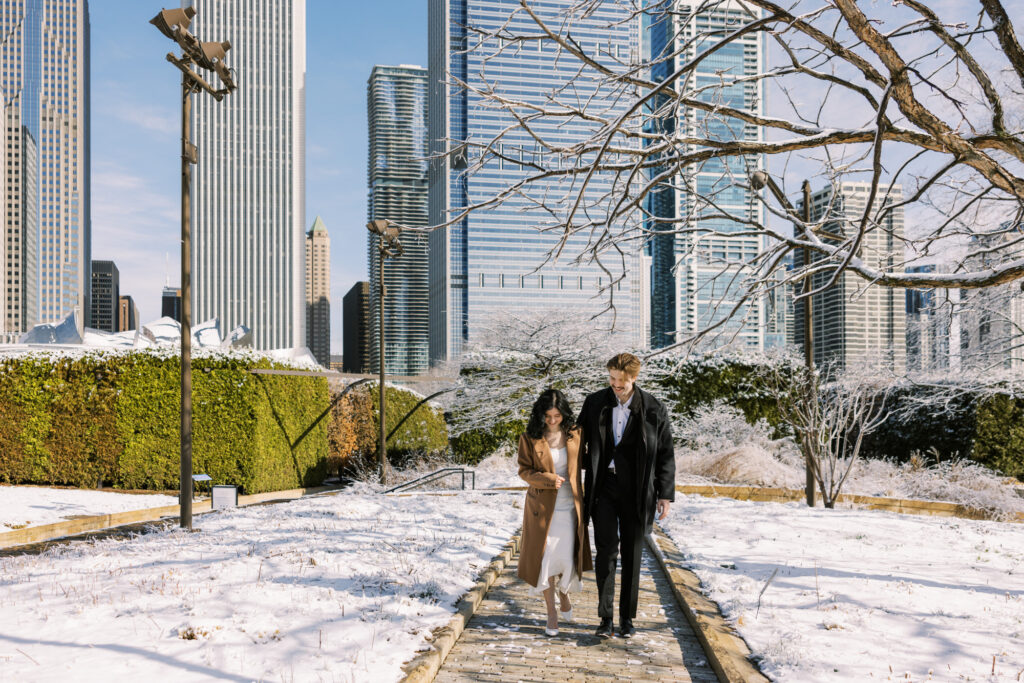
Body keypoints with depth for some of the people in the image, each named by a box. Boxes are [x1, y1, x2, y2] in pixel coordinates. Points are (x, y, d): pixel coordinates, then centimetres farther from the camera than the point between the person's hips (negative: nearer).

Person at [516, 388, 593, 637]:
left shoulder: (574, 434, 1)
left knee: (567, 558, 1)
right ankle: (552, 614, 15)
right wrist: (548, 479, -18)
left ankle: (564, 594, 33)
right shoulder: (530, 438, -5)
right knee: (546, 559, 1)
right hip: (542, 507, -1)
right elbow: (524, 470, -3)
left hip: (570, 507, 1)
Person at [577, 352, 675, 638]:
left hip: (636, 491, 0)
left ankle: (627, 617, 21)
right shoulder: (594, 403, 1)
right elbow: (580, 439, 15)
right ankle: (605, 617, 7)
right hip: (603, 487, 1)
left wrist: (665, 494, -1)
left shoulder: (654, 410, -3)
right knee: (606, 550, -5)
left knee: (632, 555, 7)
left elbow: (665, 454, 1)